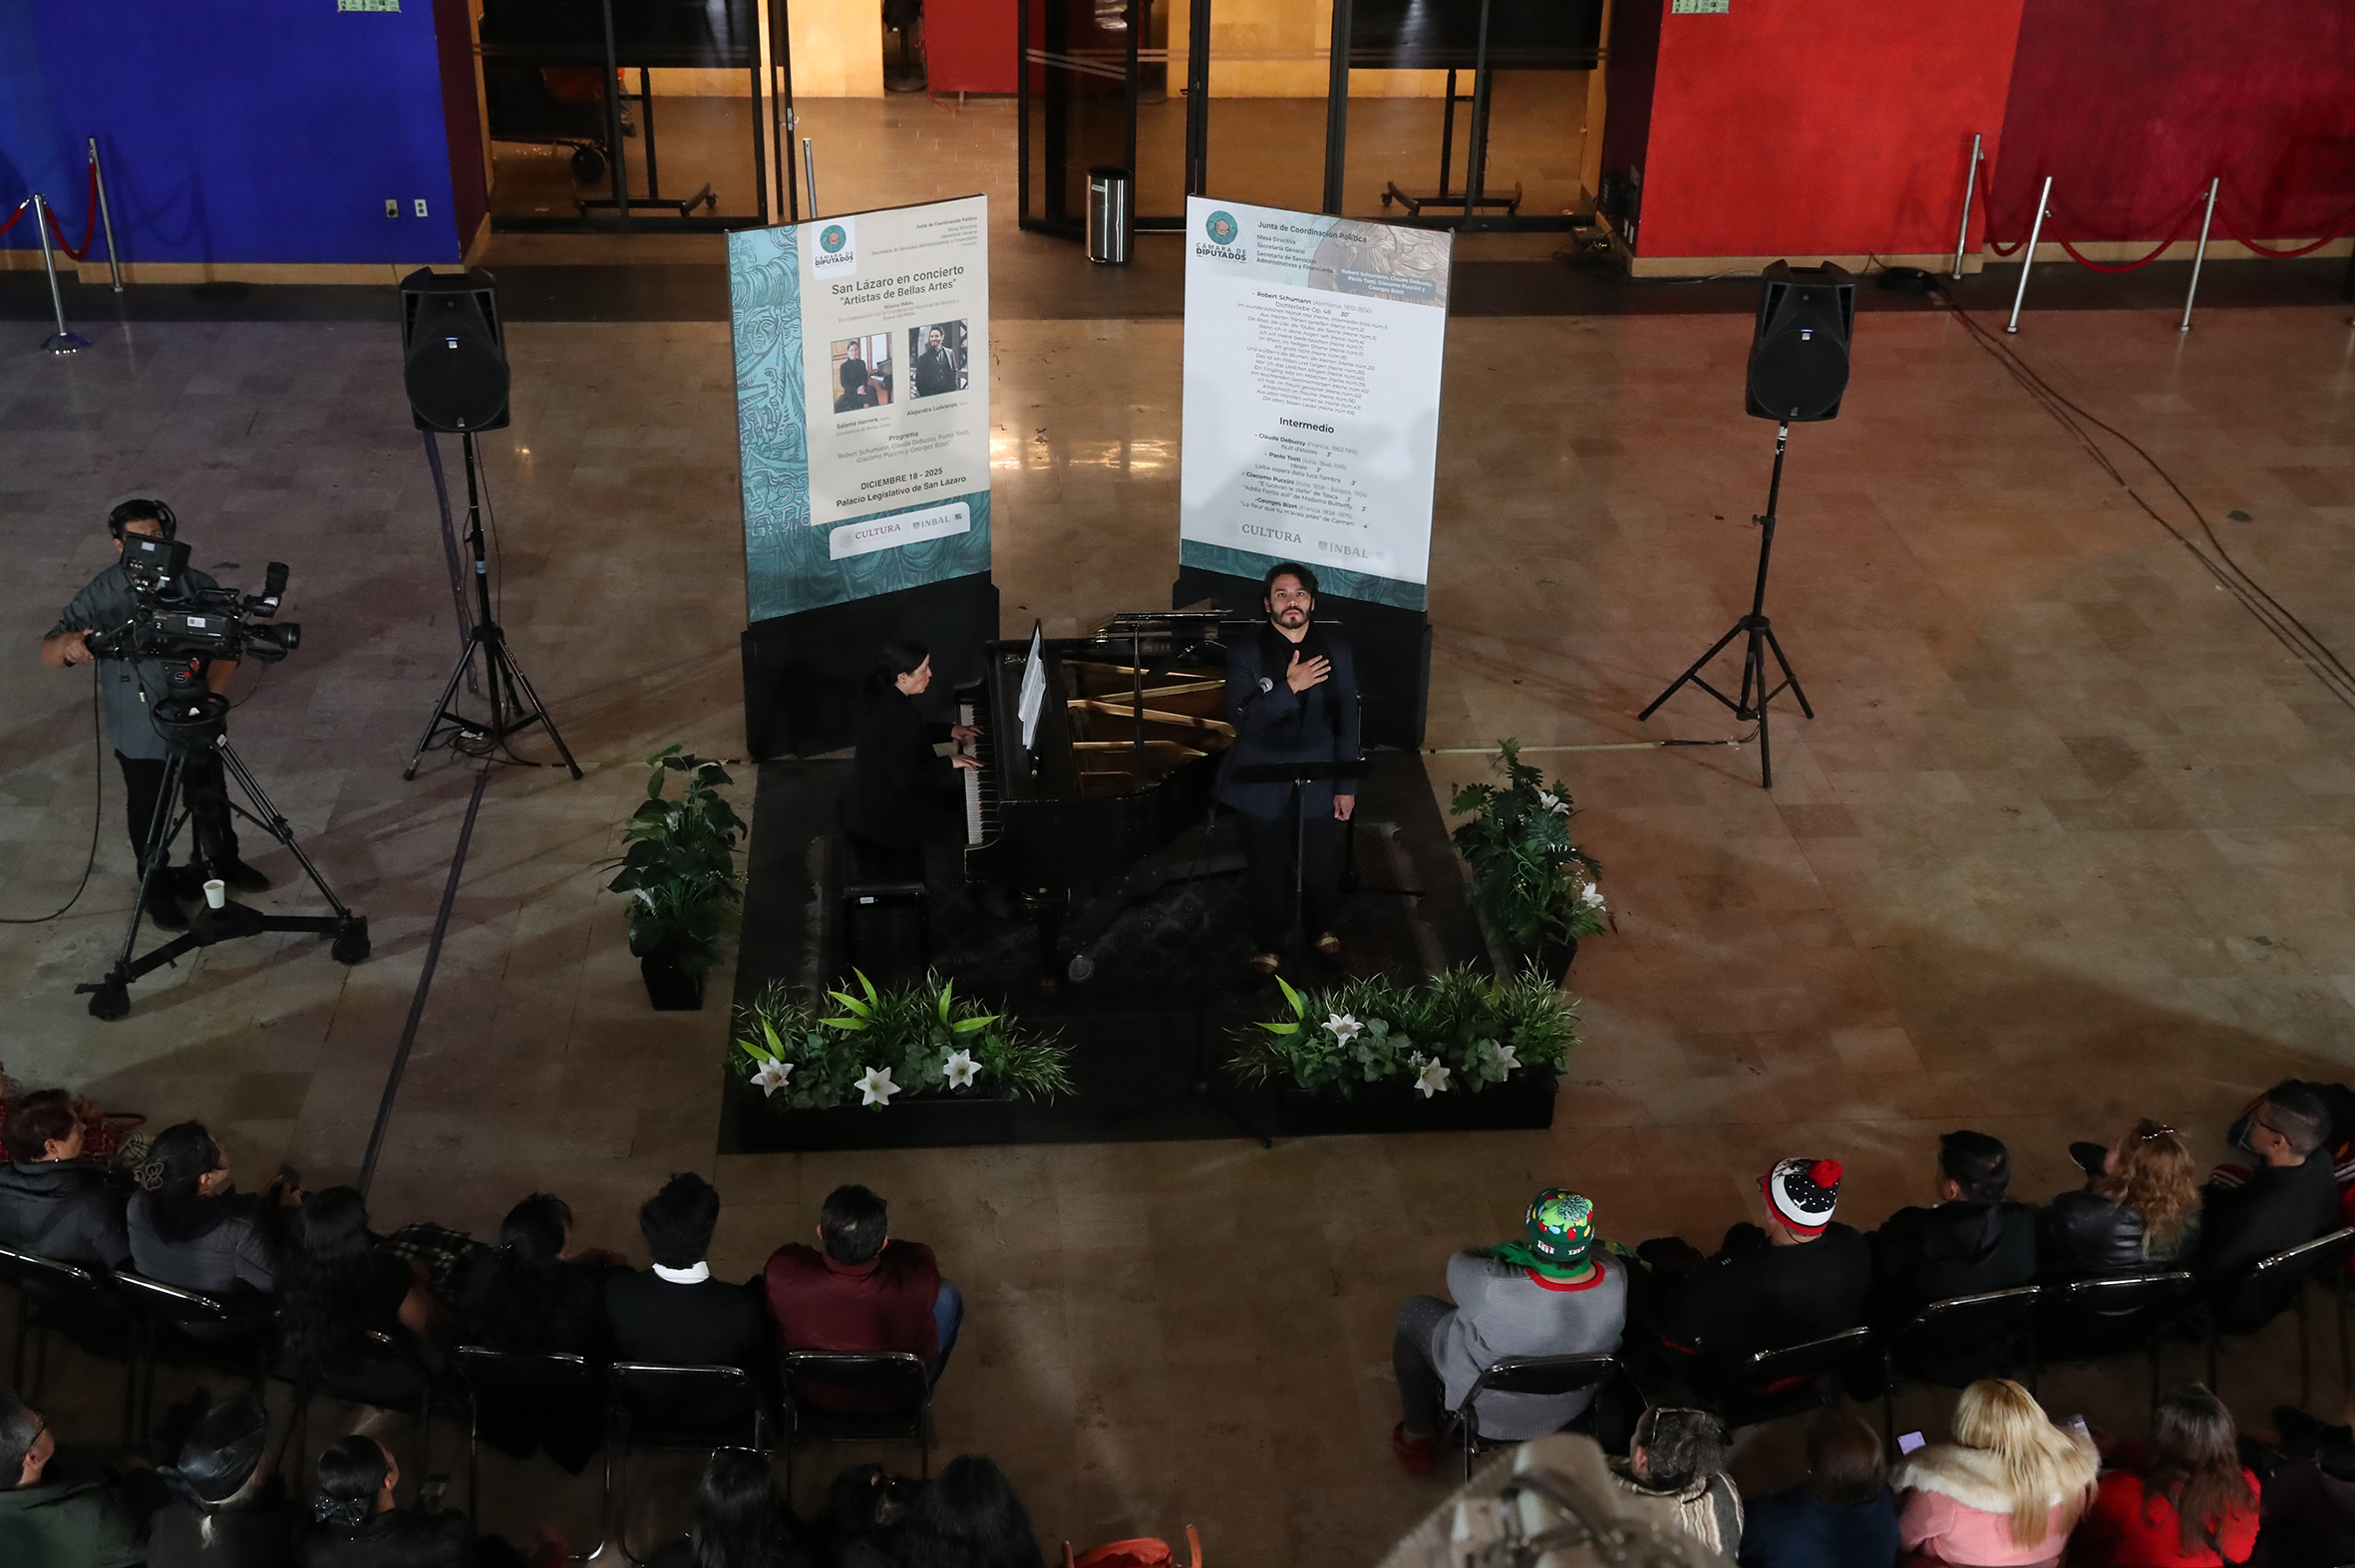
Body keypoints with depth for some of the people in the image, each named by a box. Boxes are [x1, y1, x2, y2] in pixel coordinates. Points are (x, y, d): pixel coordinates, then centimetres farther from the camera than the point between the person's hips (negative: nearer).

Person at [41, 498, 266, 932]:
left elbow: (226, 650, -9)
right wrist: (68, 644, -40)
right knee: (148, 812, 15)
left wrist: (209, 694, -27)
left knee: (212, 800, 21)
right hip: (139, 733, -2)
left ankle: (219, 863, 47)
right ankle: (157, 888, 36)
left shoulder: (197, 586, -12)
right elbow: (48, 654, -15)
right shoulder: (101, 594, -15)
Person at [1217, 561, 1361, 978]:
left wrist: (1347, 786, 0)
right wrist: (1289, 687, -32)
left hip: (1318, 784, 2)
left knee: (1322, 867, 17)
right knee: (1268, 871, 13)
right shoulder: (1245, 653, -13)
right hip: (1263, 787, -2)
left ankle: (1322, 928, 46)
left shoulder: (1336, 649, -5)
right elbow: (1241, 719, -21)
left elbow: (1347, 721, -1)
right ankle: (1268, 945, 36)